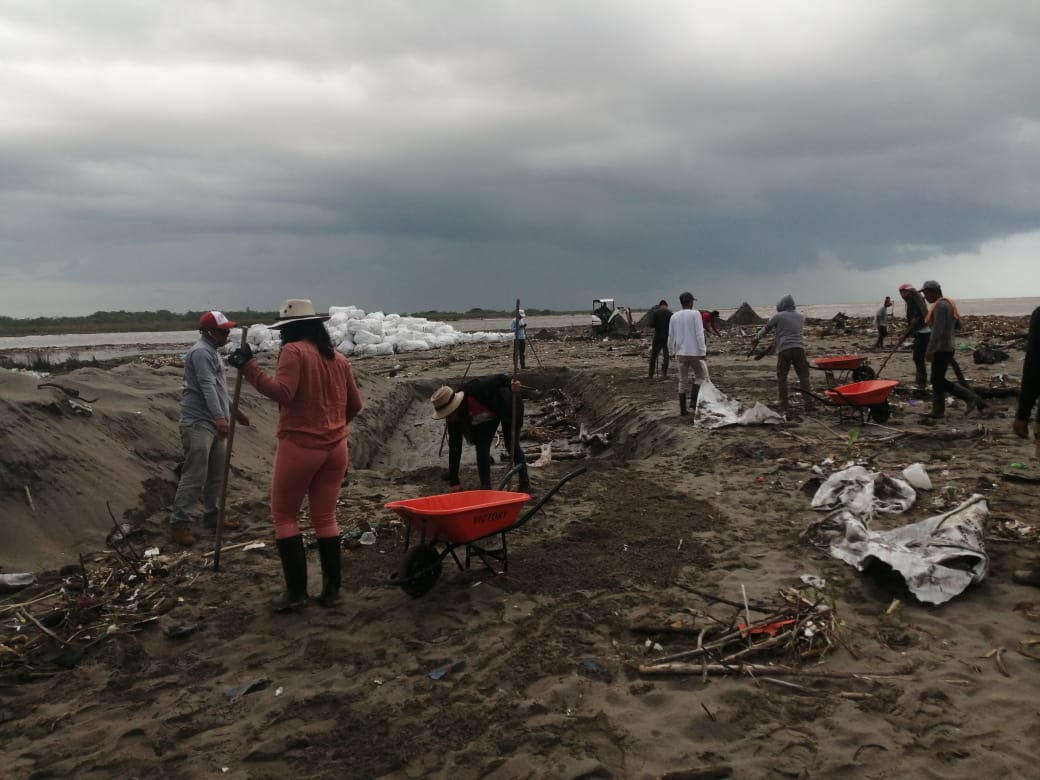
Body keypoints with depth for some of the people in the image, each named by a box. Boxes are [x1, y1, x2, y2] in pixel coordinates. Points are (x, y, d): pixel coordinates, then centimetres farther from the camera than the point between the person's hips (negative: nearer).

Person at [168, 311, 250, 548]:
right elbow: (207, 387, -25)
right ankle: (179, 524, -7)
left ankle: (212, 515, 27)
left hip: (212, 423, 10)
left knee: (216, 474, 16)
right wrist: (220, 417, -35)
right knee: (194, 475, -11)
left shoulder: (212, 351, 19)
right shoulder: (201, 352, -13)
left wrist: (234, 412, 34)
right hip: (198, 423, -10)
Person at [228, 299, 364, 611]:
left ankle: (296, 590, 6)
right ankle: (331, 588, 14)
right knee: (325, 517, 13)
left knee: (284, 515, 8)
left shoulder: (294, 351, -9)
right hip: (335, 448, 6)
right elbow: (355, 404, 16)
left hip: (299, 446, -6)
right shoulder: (339, 358, 11)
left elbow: (282, 392, -21)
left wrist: (248, 367, -19)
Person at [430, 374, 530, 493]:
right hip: (487, 417, 4)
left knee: (512, 445, -5)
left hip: (507, 406, -4)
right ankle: (485, 488, 0)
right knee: (481, 447, -10)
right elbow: (454, 448, -17)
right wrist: (453, 481, -15)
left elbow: (499, 378, -26)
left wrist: (513, 386, -47)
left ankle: (524, 483, 14)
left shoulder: (475, 389, -41)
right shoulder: (453, 418, -23)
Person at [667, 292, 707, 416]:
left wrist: (672, 352, 21)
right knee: (701, 377, 10)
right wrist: (703, 352, -11)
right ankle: (694, 402, -6)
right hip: (695, 352, -5)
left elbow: (671, 337, 9)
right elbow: (699, 335, -13)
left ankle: (682, 409, 11)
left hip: (681, 353, 5)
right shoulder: (695, 314, -8)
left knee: (683, 380, 11)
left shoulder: (674, 316, 5)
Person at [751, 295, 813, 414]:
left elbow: (766, 328, 12)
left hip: (784, 349, -3)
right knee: (803, 376, 8)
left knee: (781, 377, 5)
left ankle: (783, 405, 2)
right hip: (799, 348, 3)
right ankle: (808, 403, 5)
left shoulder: (777, 316, 3)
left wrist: (756, 338, 29)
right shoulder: (801, 316, 16)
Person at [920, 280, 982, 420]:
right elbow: (954, 325, 20)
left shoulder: (940, 305, -17)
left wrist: (929, 350, -24)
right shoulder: (946, 303, 15)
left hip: (941, 349, -10)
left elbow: (937, 330, -24)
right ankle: (937, 411, 13)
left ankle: (970, 397, -4)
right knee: (937, 380, 11)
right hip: (945, 347, 10)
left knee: (939, 381, -5)